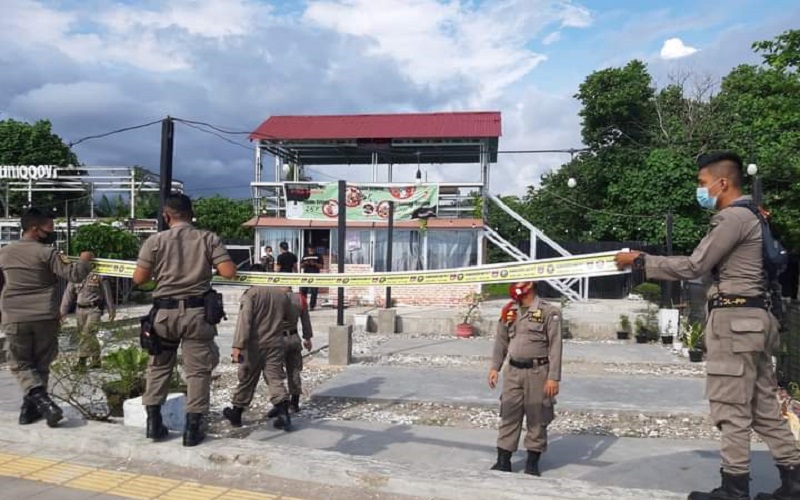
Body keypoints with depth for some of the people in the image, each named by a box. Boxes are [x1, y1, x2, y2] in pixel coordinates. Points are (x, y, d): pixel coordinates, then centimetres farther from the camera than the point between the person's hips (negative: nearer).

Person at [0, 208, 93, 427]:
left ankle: (41, 401, -11)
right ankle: (30, 409, 16)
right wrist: (85, 261, 6)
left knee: (21, 365, 11)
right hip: (45, 318, -2)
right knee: (40, 364, 13)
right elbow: (74, 275, -12)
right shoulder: (47, 253, -7)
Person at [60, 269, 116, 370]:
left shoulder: (99, 275, -4)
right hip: (80, 309, 5)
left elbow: (107, 292, 2)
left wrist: (111, 310, 5)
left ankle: (82, 360, -8)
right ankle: (96, 359, 18)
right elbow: (69, 293, 10)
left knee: (87, 334, -14)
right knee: (81, 334, 8)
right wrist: (63, 311, 8)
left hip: (94, 309, -5)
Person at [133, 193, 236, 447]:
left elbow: (139, 279, -1)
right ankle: (192, 428, 7)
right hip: (197, 312, -1)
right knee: (198, 370, 6)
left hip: (164, 312, 1)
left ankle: (153, 422, 23)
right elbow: (229, 272, -8)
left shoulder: (155, 241, -1)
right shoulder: (208, 238, -2)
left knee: (159, 366, 18)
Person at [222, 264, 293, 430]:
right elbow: (287, 317, 21)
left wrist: (238, 345, -20)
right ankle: (283, 413, -12)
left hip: (255, 344, -3)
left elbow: (244, 321, -19)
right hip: (276, 344, 3)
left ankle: (236, 413, 26)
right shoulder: (282, 293, 6)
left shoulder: (251, 293, -11)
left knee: (246, 379, 10)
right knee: (275, 378, 2)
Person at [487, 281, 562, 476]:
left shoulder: (548, 312, -8)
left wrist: (553, 378, -14)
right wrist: (495, 367, 9)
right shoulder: (509, 311, 8)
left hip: (537, 372, -4)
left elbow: (555, 346, -10)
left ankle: (533, 462, 19)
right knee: (508, 416, 7)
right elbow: (501, 340, 15)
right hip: (513, 371, 5)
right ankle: (503, 460, 14)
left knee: (537, 418, 6)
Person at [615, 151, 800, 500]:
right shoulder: (746, 216, 19)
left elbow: (693, 267, -14)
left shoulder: (732, 217, -13)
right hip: (751, 317, 10)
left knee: (731, 408, -3)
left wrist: (640, 261, -7)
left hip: (734, 319, -10)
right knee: (763, 406, 14)